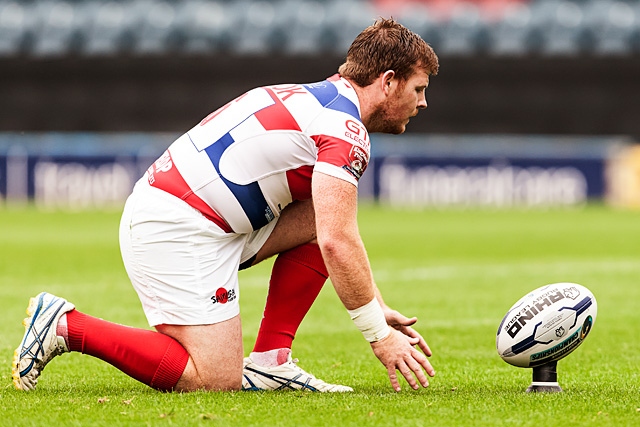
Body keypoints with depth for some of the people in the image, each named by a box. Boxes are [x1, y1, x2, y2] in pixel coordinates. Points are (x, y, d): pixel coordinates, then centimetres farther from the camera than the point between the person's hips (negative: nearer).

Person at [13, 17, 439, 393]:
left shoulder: (317, 100, 20)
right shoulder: (345, 129, -11)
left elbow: (340, 237, 29)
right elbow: (337, 245, -19)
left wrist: (379, 309, 24)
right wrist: (379, 335, -12)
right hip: (176, 230, -10)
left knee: (321, 219, 12)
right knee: (216, 380, -13)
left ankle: (269, 361, 8)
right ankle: (67, 326, -7)